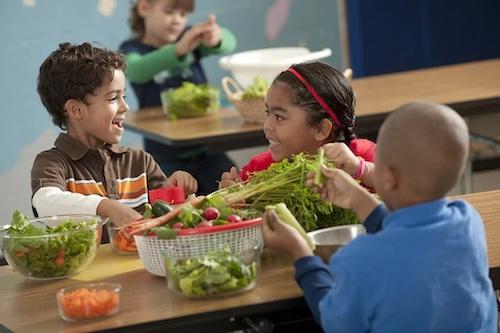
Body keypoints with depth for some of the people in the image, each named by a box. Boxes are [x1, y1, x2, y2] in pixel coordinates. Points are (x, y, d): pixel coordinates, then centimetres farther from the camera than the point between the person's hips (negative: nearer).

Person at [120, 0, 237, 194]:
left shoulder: (190, 39, 9)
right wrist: (178, 50, -42)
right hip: (166, 158, -3)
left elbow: (228, 43, -12)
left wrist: (216, 38, -38)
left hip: (207, 150, 3)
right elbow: (136, 71, -25)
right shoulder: (132, 49, 0)